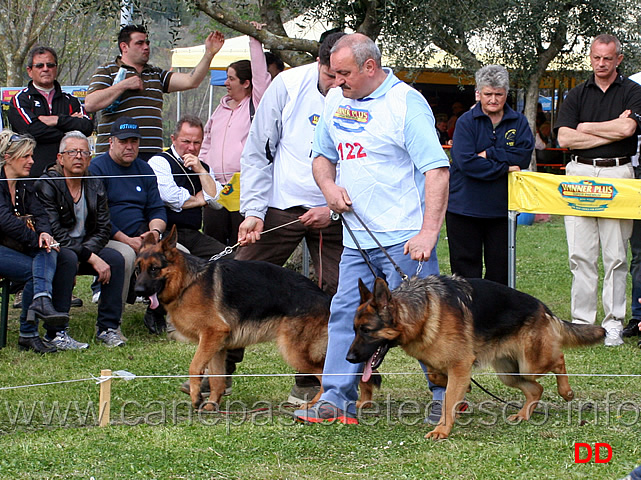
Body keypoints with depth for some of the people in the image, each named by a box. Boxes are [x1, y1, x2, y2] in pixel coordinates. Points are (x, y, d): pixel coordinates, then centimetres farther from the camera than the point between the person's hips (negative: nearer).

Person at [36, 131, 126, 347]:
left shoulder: (95, 186, 5)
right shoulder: (47, 185, -13)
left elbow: (103, 229, 1)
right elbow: (55, 232, -21)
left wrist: (85, 250, -20)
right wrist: (90, 257, -27)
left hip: (85, 249, 5)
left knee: (115, 259, -20)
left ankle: (108, 327, -12)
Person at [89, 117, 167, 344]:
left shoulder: (144, 170, 16)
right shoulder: (97, 168, -5)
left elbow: (157, 209, 15)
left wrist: (155, 231, -8)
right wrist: (127, 240, -19)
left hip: (141, 238, 6)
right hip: (107, 240, -6)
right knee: (125, 255, -38)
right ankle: (108, 327, -32)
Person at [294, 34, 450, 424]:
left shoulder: (407, 103, -11)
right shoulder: (336, 100, 12)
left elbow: (437, 170, -16)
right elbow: (323, 155, 24)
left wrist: (428, 232, -22)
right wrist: (328, 184, 0)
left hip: (404, 238, -7)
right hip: (357, 237, 7)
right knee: (346, 313, 6)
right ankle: (337, 399, 11)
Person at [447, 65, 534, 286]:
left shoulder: (518, 122, 7)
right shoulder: (466, 122, -2)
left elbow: (524, 154, -9)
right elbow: (466, 163, -15)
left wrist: (489, 154, -14)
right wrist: (504, 168, -14)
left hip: (502, 208, 3)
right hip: (466, 207, -3)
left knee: (500, 268, 5)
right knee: (466, 269, 1)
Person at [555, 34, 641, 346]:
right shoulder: (577, 95, 13)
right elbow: (564, 138, 0)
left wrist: (586, 127, -1)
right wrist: (611, 132, -4)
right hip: (579, 174, 2)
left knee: (615, 255, -1)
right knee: (580, 255, 0)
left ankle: (613, 324, 4)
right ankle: (581, 321, 4)